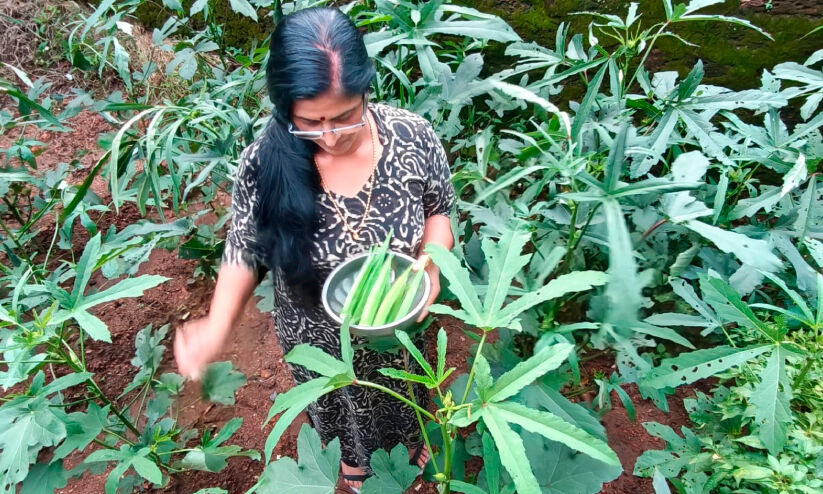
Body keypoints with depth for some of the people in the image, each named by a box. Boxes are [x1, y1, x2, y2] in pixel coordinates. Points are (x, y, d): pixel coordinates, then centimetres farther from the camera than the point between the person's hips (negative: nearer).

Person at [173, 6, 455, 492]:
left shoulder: (414, 137, -25)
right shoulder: (264, 165, -27)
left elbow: (438, 210, -7)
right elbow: (246, 250, -12)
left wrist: (431, 262, -26)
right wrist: (218, 326, -26)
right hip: (319, 335, 0)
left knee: (403, 392, 32)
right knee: (339, 405, 31)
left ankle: (410, 438, 70)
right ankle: (354, 453, 69)